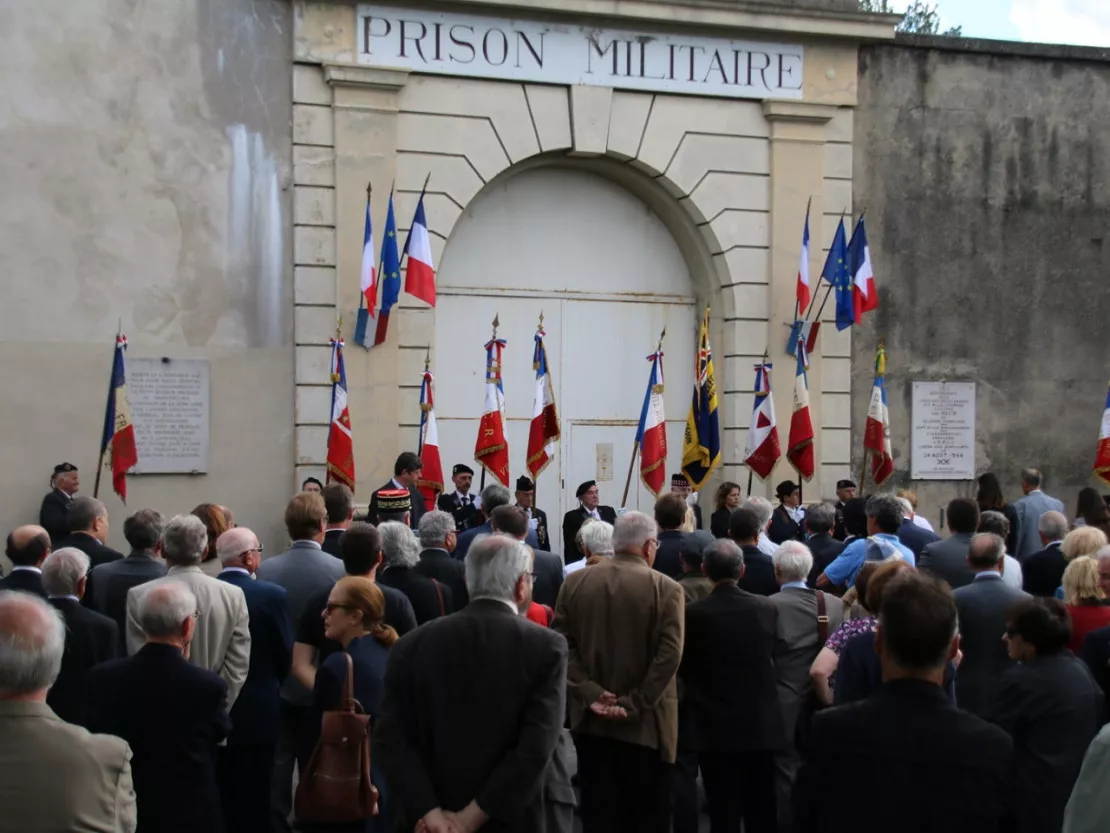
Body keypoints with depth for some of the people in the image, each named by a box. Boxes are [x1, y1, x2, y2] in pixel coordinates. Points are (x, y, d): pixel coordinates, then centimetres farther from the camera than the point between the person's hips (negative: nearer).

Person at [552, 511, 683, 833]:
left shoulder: (574, 582, 2)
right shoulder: (667, 589, -9)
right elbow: (669, 655, -18)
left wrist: (590, 694, -8)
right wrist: (635, 705, -15)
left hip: (590, 720, 3)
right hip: (644, 723, -3)